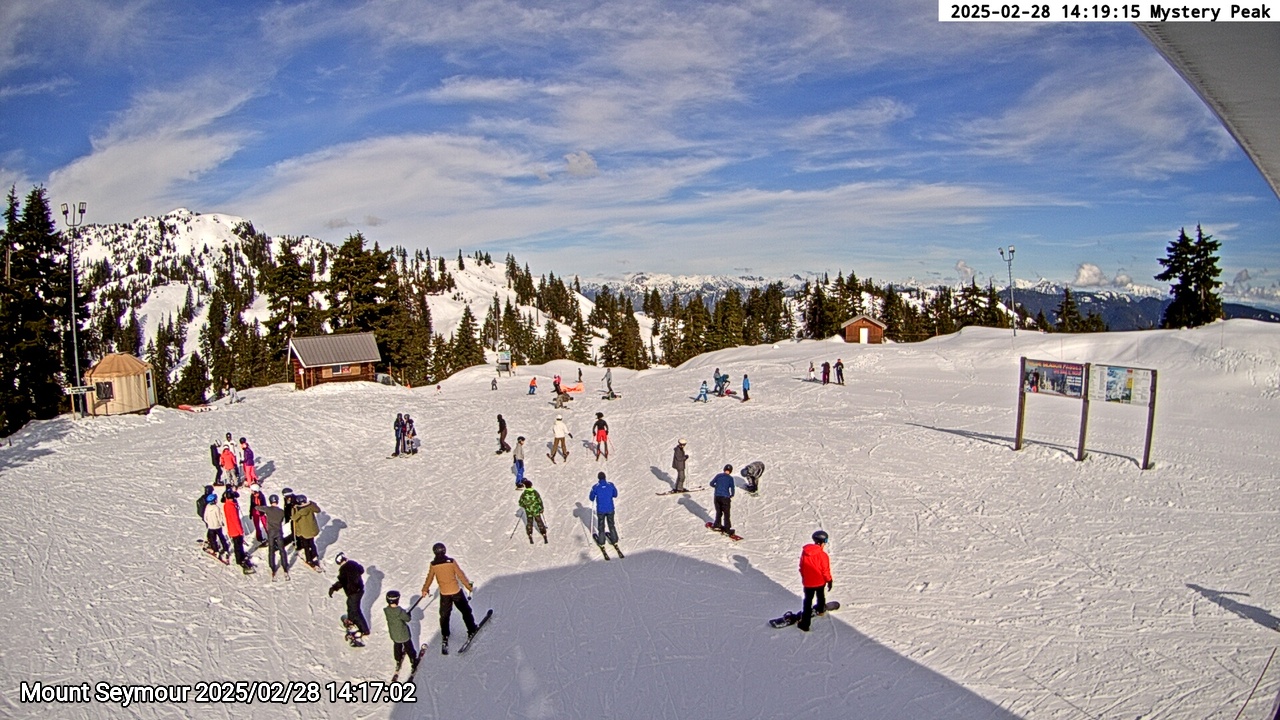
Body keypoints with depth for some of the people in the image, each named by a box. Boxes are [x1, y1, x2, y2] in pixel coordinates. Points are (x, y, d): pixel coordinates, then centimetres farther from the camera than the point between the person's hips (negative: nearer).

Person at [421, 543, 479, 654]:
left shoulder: (433, 565, -10)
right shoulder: (451, 561, -14)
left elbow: (429, 578, 2)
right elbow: (460, 575, -9)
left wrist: (425, 589, 20)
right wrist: (469, 586, 2)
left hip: (444, 594, 1)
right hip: (456, 591, -1)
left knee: (444, 616, 16)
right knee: (466, 611, 16)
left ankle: (445, 637, 14)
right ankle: (472, 630, 22)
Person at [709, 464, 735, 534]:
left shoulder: (718, 476, 4)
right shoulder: (730, 478, -7)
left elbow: (711, 483, 7)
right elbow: (732, 488, -10)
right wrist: (731, 496, 8)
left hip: (717, 497, 4)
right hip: (725, 497, -4)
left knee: (718, 511, 22)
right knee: (726, 514, 5)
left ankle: (717, 525, 33)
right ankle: (727, 529, 6)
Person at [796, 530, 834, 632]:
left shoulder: (804, 552, -11)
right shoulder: (823, 555, -24)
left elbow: (801, 567, 1)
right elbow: (826, 570, -14)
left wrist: (803, 577, 17)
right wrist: (829, 580, 3)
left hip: (807, 582, 1)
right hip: (820, 581, -1)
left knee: (808, 601, 7)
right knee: (820, 596, 28)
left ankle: (805, 623, 3)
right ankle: (820, 609, 55)